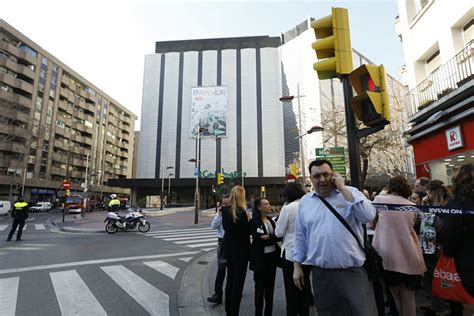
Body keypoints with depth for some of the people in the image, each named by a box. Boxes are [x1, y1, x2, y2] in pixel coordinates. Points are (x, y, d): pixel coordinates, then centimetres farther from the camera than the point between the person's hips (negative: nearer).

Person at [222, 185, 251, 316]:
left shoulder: (225, 210, -1)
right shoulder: (241, 212, -22)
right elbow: (248, 231, -14)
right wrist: (249, 220, 1)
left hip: (229, 249, 7)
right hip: (240, 251, -7)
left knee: (230, 280, 19)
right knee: (238, 282, 6)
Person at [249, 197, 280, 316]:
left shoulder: (271, 220, 10)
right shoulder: (254, 221, -9)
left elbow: (277, 236, 5)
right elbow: (258, 239, -18)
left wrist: (268, 237, -11)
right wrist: (273, 237, -20)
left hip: (272, 256, 6)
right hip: (260, 257, -6)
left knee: (270, 285, 14)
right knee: (260, 286, 5)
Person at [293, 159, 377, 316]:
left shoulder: (350, 193, 1)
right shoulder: (305, 201, 5)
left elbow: (368, 216, -17)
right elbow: (300, 237, 10)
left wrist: (342, 188, -14)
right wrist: (297, 266, 8)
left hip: (353, 271, -2)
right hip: (321, 274, 2)